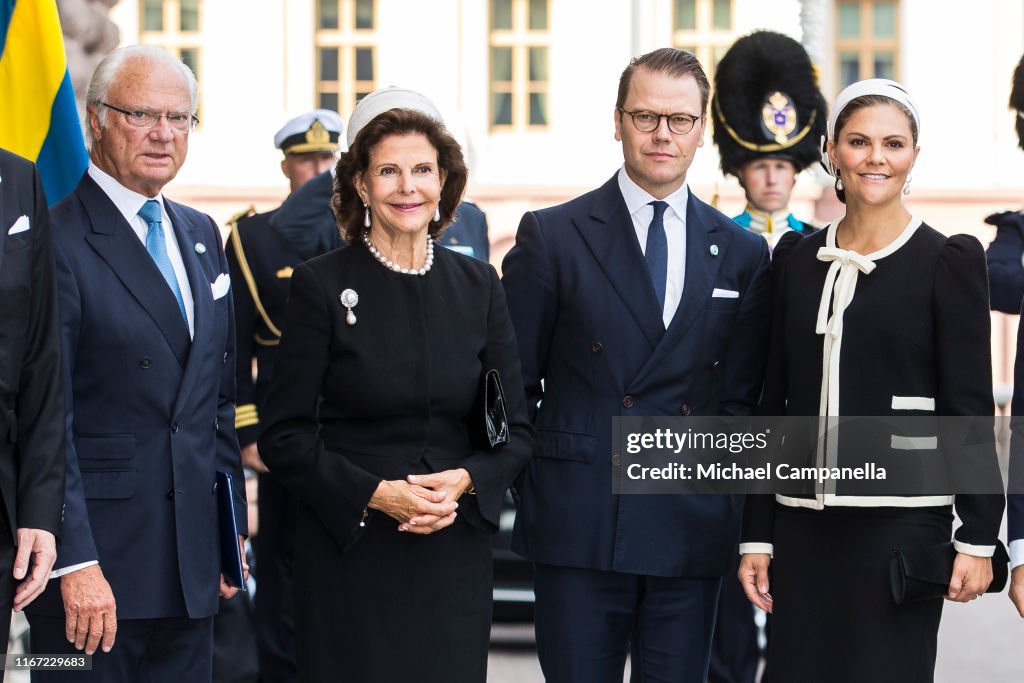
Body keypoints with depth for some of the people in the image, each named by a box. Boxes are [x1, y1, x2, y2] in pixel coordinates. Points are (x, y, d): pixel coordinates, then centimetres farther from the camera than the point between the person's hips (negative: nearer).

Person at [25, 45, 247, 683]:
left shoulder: (201, 235, 15)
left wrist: (230, 531, 16)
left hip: (193, 560, 7)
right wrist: (74, 561, -19)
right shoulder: (56, 238, -11)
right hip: (94, 564, -7)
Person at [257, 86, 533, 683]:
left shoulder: (478, 286, 7)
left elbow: (516, 433, 8)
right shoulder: (321, 286, -3)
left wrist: (463, 481, -10)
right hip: (348, 556, -3)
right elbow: (285, 436, -5)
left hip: (457, 552, 3)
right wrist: (375, 494, -16)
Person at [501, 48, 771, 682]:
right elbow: (513, 382, 3)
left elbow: (741, 392, 13)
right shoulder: (552, 236, 2)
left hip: (692, 529, 2)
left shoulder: (741, 253, 10)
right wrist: (534, 477, -1)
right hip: (578, 527, -2)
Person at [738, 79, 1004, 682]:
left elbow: (970, 408, -4)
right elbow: (774, 402, 12)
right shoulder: (798, 259, 11)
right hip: (804, 521, 4)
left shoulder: (948, 260, -2)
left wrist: (978, 537, -9)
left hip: (901, 519, -4)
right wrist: (757, 535, 9)